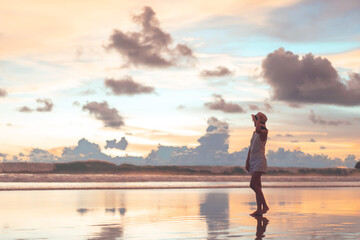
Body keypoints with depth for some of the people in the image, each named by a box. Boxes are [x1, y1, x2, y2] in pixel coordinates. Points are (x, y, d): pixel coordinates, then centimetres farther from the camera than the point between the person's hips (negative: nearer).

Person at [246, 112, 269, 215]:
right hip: (253, 161, 9)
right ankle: (259, 209, 7)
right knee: (257, 186, 6)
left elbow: (258, 130, -34)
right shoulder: (254, 133, 16)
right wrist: (247, 162, 14)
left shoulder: (264, 132, -9)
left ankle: (265, 206, -13)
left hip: (260, 161, -9)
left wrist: (258, 120, -16)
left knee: (253, 185, -18)